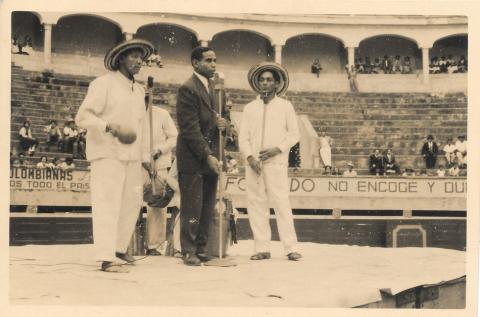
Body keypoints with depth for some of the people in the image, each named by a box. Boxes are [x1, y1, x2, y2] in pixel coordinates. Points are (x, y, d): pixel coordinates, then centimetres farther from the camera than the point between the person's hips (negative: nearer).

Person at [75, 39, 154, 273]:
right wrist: (109, 126, -27)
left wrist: (144, 158, 20)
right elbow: (83, 116, -12)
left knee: (131, 204, 8)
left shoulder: (139, 90, 18)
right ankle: (107, 258, -15)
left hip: (131, 157, 7)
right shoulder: (103, 83, -5)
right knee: (108, 204, -12)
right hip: (107, 154, -7)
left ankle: (119, 249, 22)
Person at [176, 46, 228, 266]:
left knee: (208, 207, 8)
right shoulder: (187, 89, -10)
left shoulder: (216, 87, 16)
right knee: (192, 207, -4)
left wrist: (223, 123, 0)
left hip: (211, 156, 7)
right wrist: (207, 156, -18)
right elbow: (190, 128, -15)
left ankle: (201, 248, 14)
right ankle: (189, 252, 2)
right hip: (193, 157, -7)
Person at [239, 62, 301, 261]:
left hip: (276, 163, -3)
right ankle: (262, 248, 4)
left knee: (282, 204, -9)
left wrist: (277, 149, -9)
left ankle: (291, 248, -8)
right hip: (253, 164, 3)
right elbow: (243, 137, 10)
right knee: (256, 205, 0)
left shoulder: (285, 106, 8)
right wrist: (249, 157, -6)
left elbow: (294, 133, 6)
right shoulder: (250, 108, 14)